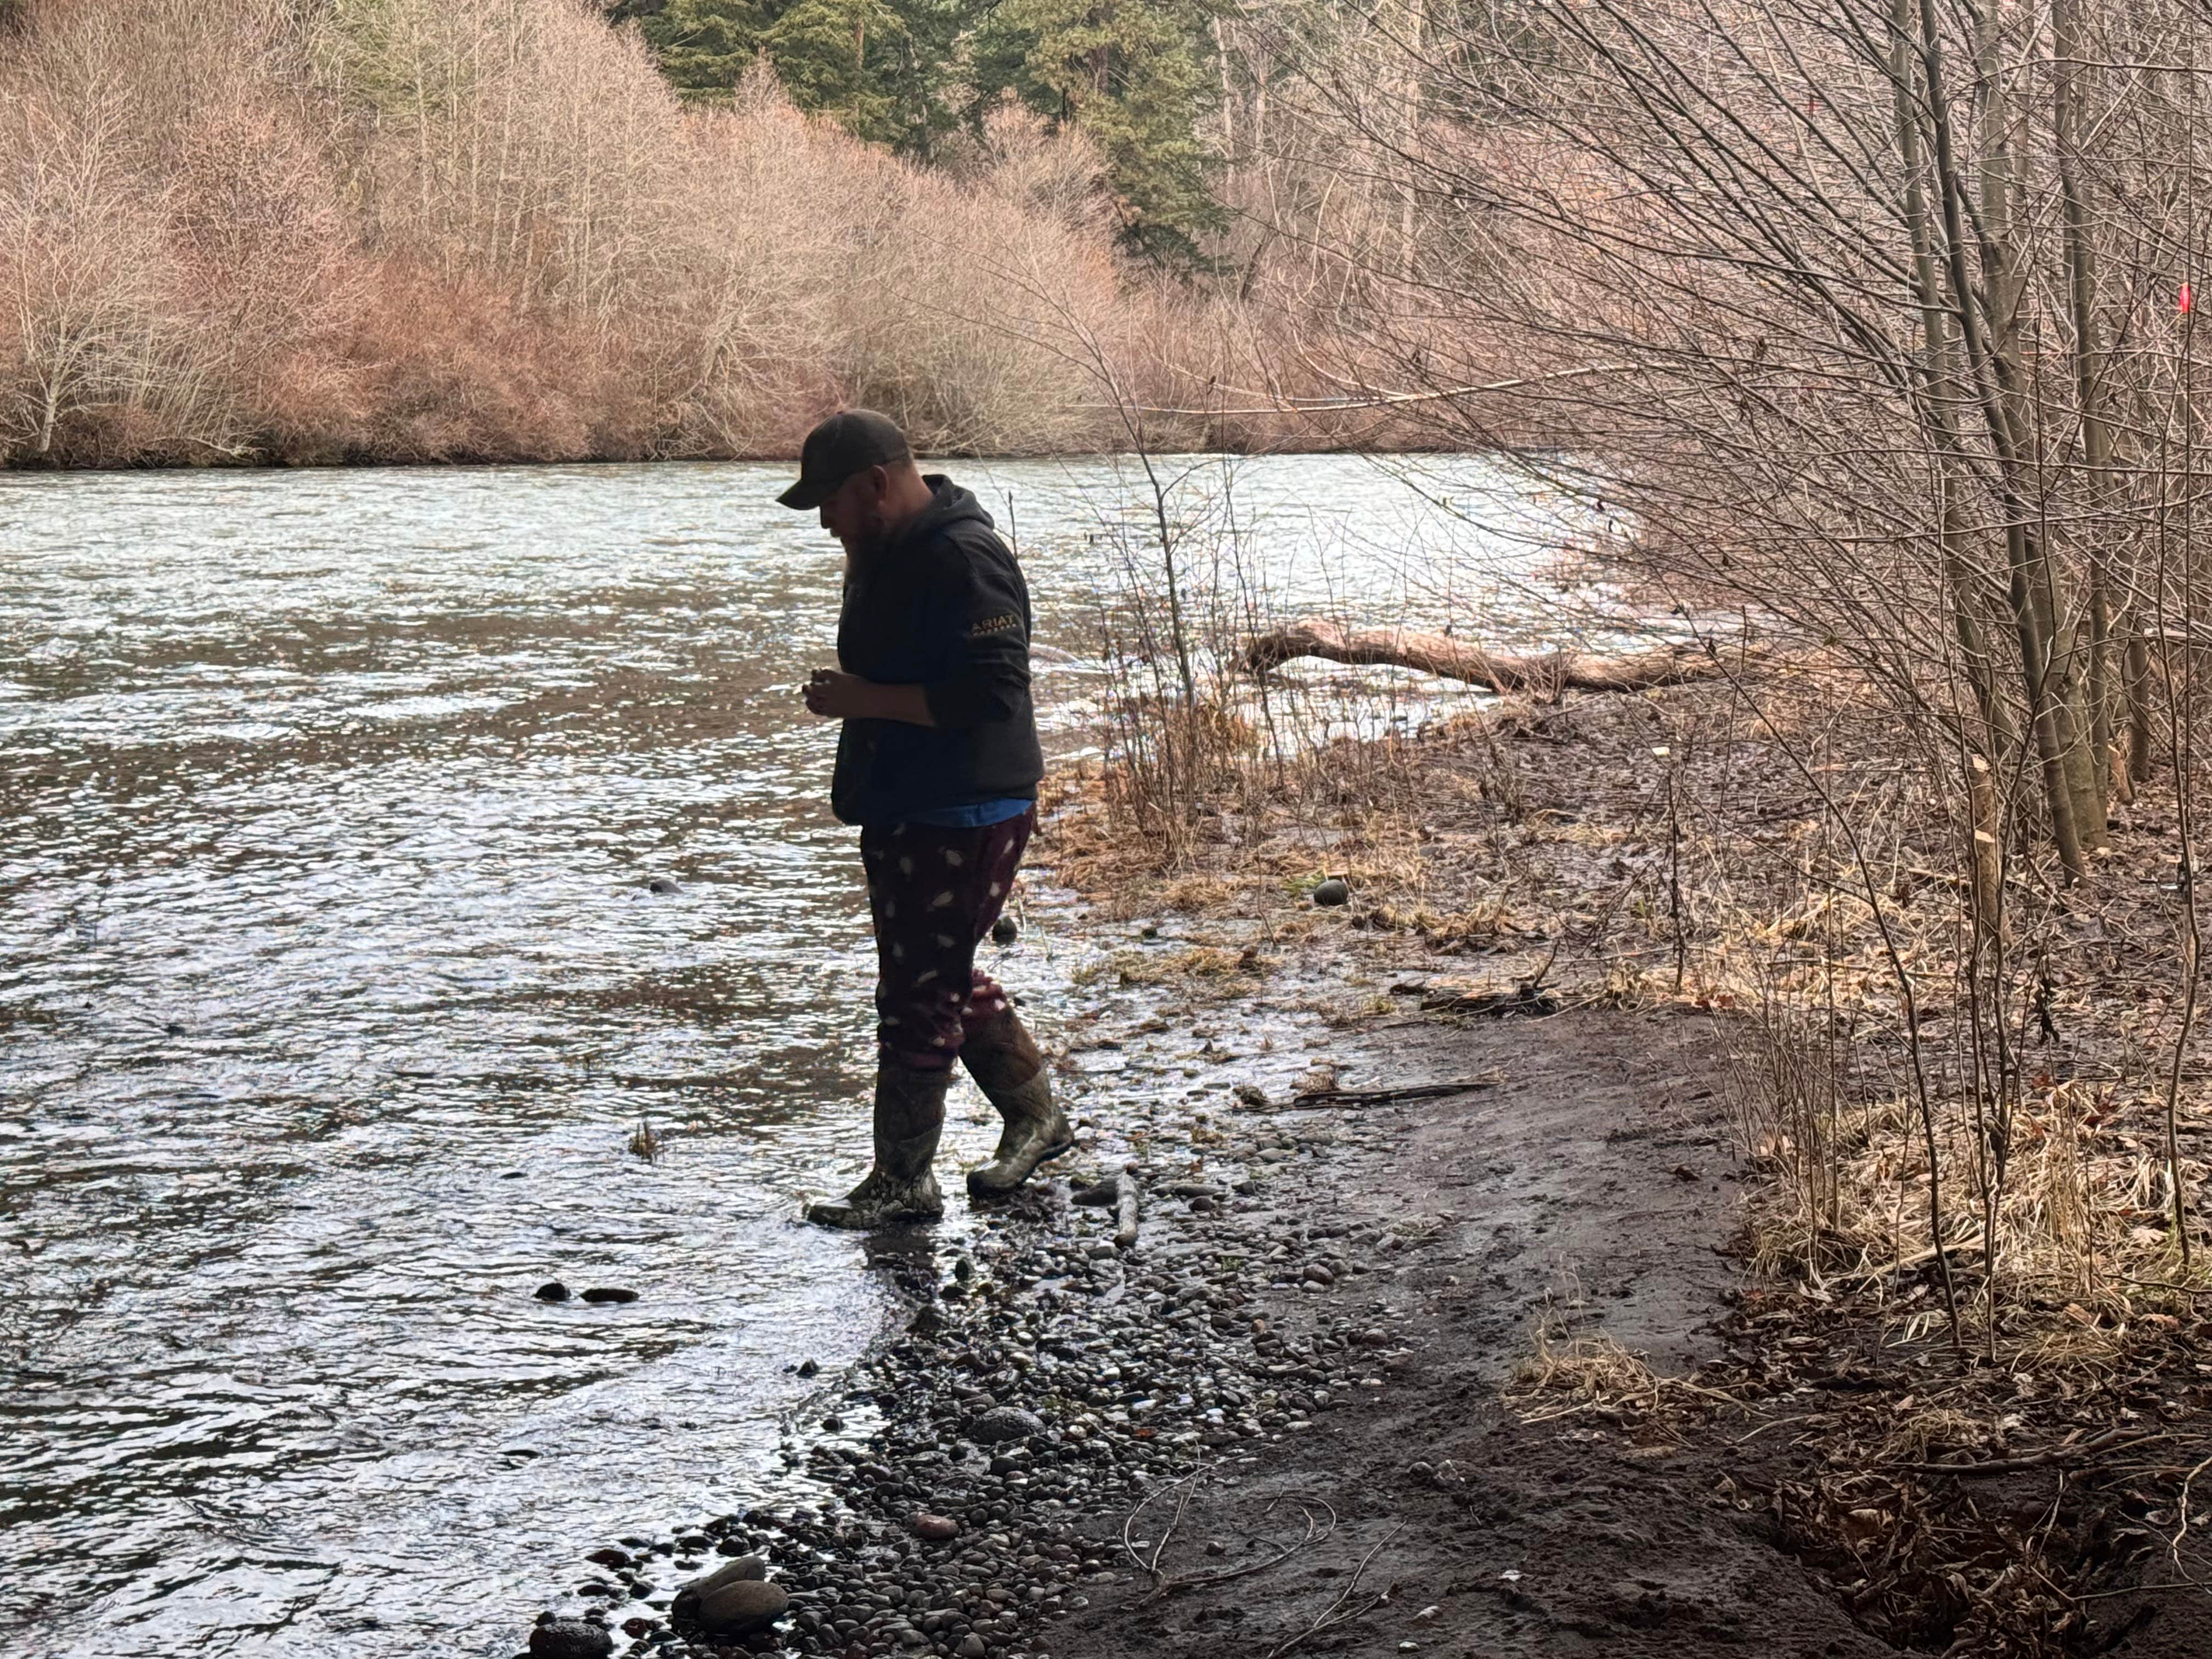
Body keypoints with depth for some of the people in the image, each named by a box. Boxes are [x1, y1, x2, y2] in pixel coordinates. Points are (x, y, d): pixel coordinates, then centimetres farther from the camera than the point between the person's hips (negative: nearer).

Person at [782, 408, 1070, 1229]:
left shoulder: (963, 560, -20)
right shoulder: (885, 552, 12)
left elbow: (991, 694, -27)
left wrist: (867, 699, -22)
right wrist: (848, 691, 11)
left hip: (963, 816, -10)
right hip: (901, 809, 10)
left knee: (919, 994, -4)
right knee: (947, 978, 18)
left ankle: (903, 1182, 5)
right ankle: (1036, 1118, 33)